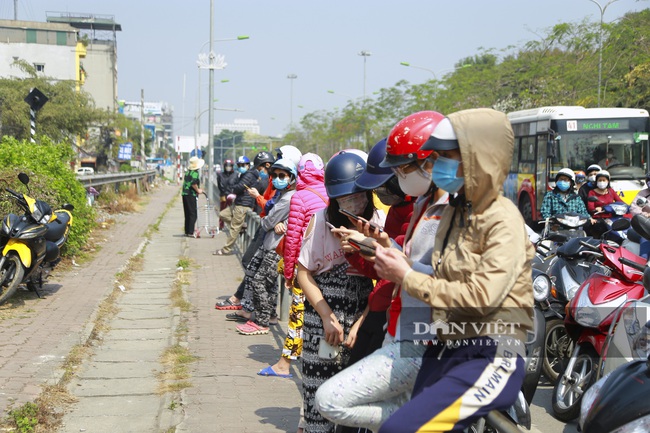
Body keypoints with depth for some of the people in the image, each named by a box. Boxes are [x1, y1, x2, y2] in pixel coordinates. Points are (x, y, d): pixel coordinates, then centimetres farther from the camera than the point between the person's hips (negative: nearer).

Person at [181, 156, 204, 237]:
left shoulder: (188, 172, 13)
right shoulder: (195, 173, -12)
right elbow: (193, 183, -24)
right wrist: (198, 190, -10)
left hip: (185, 194, 8)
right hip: (191, 195, -8)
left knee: (187, 214, 14)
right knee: (193, 214, -4)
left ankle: (187, 232, 18)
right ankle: (190, 232, -8)